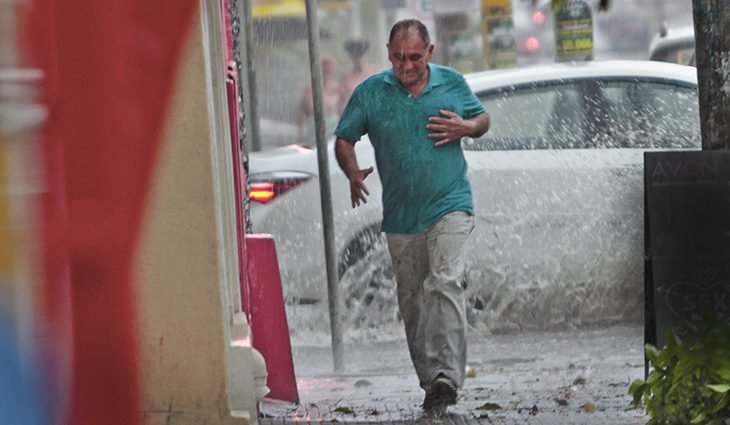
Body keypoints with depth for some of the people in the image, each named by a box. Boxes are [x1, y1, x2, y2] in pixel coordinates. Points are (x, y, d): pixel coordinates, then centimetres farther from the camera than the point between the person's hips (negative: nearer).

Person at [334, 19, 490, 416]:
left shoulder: (453, 83, 3)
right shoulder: (370, 92, 1)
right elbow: (344, 140, 7)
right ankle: (431, 382, 18)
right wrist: (353, 174, -12)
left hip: (449, 206, -2)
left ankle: (446, 376, -27)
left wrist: (465, 127, -7)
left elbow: (482, 118, 17)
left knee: (444, 283, -20)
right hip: (400, 216, 2)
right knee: (411, 301, 7)